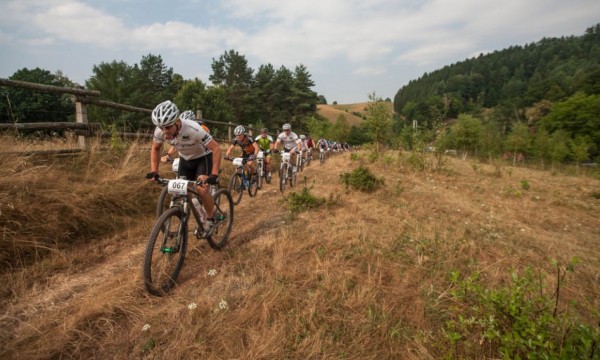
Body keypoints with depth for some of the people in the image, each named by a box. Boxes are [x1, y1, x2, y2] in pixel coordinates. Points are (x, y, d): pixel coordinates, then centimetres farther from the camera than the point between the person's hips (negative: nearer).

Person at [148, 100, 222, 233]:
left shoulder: (193, 129, -37)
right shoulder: (160, 131, -22)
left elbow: (216, 148, -32)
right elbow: (155, 149, -1)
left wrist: (214, 174, -39)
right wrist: (154, 171, -10)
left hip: (203, 157, -5)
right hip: (185, 159, 5)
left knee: (201, 189, -22)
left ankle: (210, 218, 2)